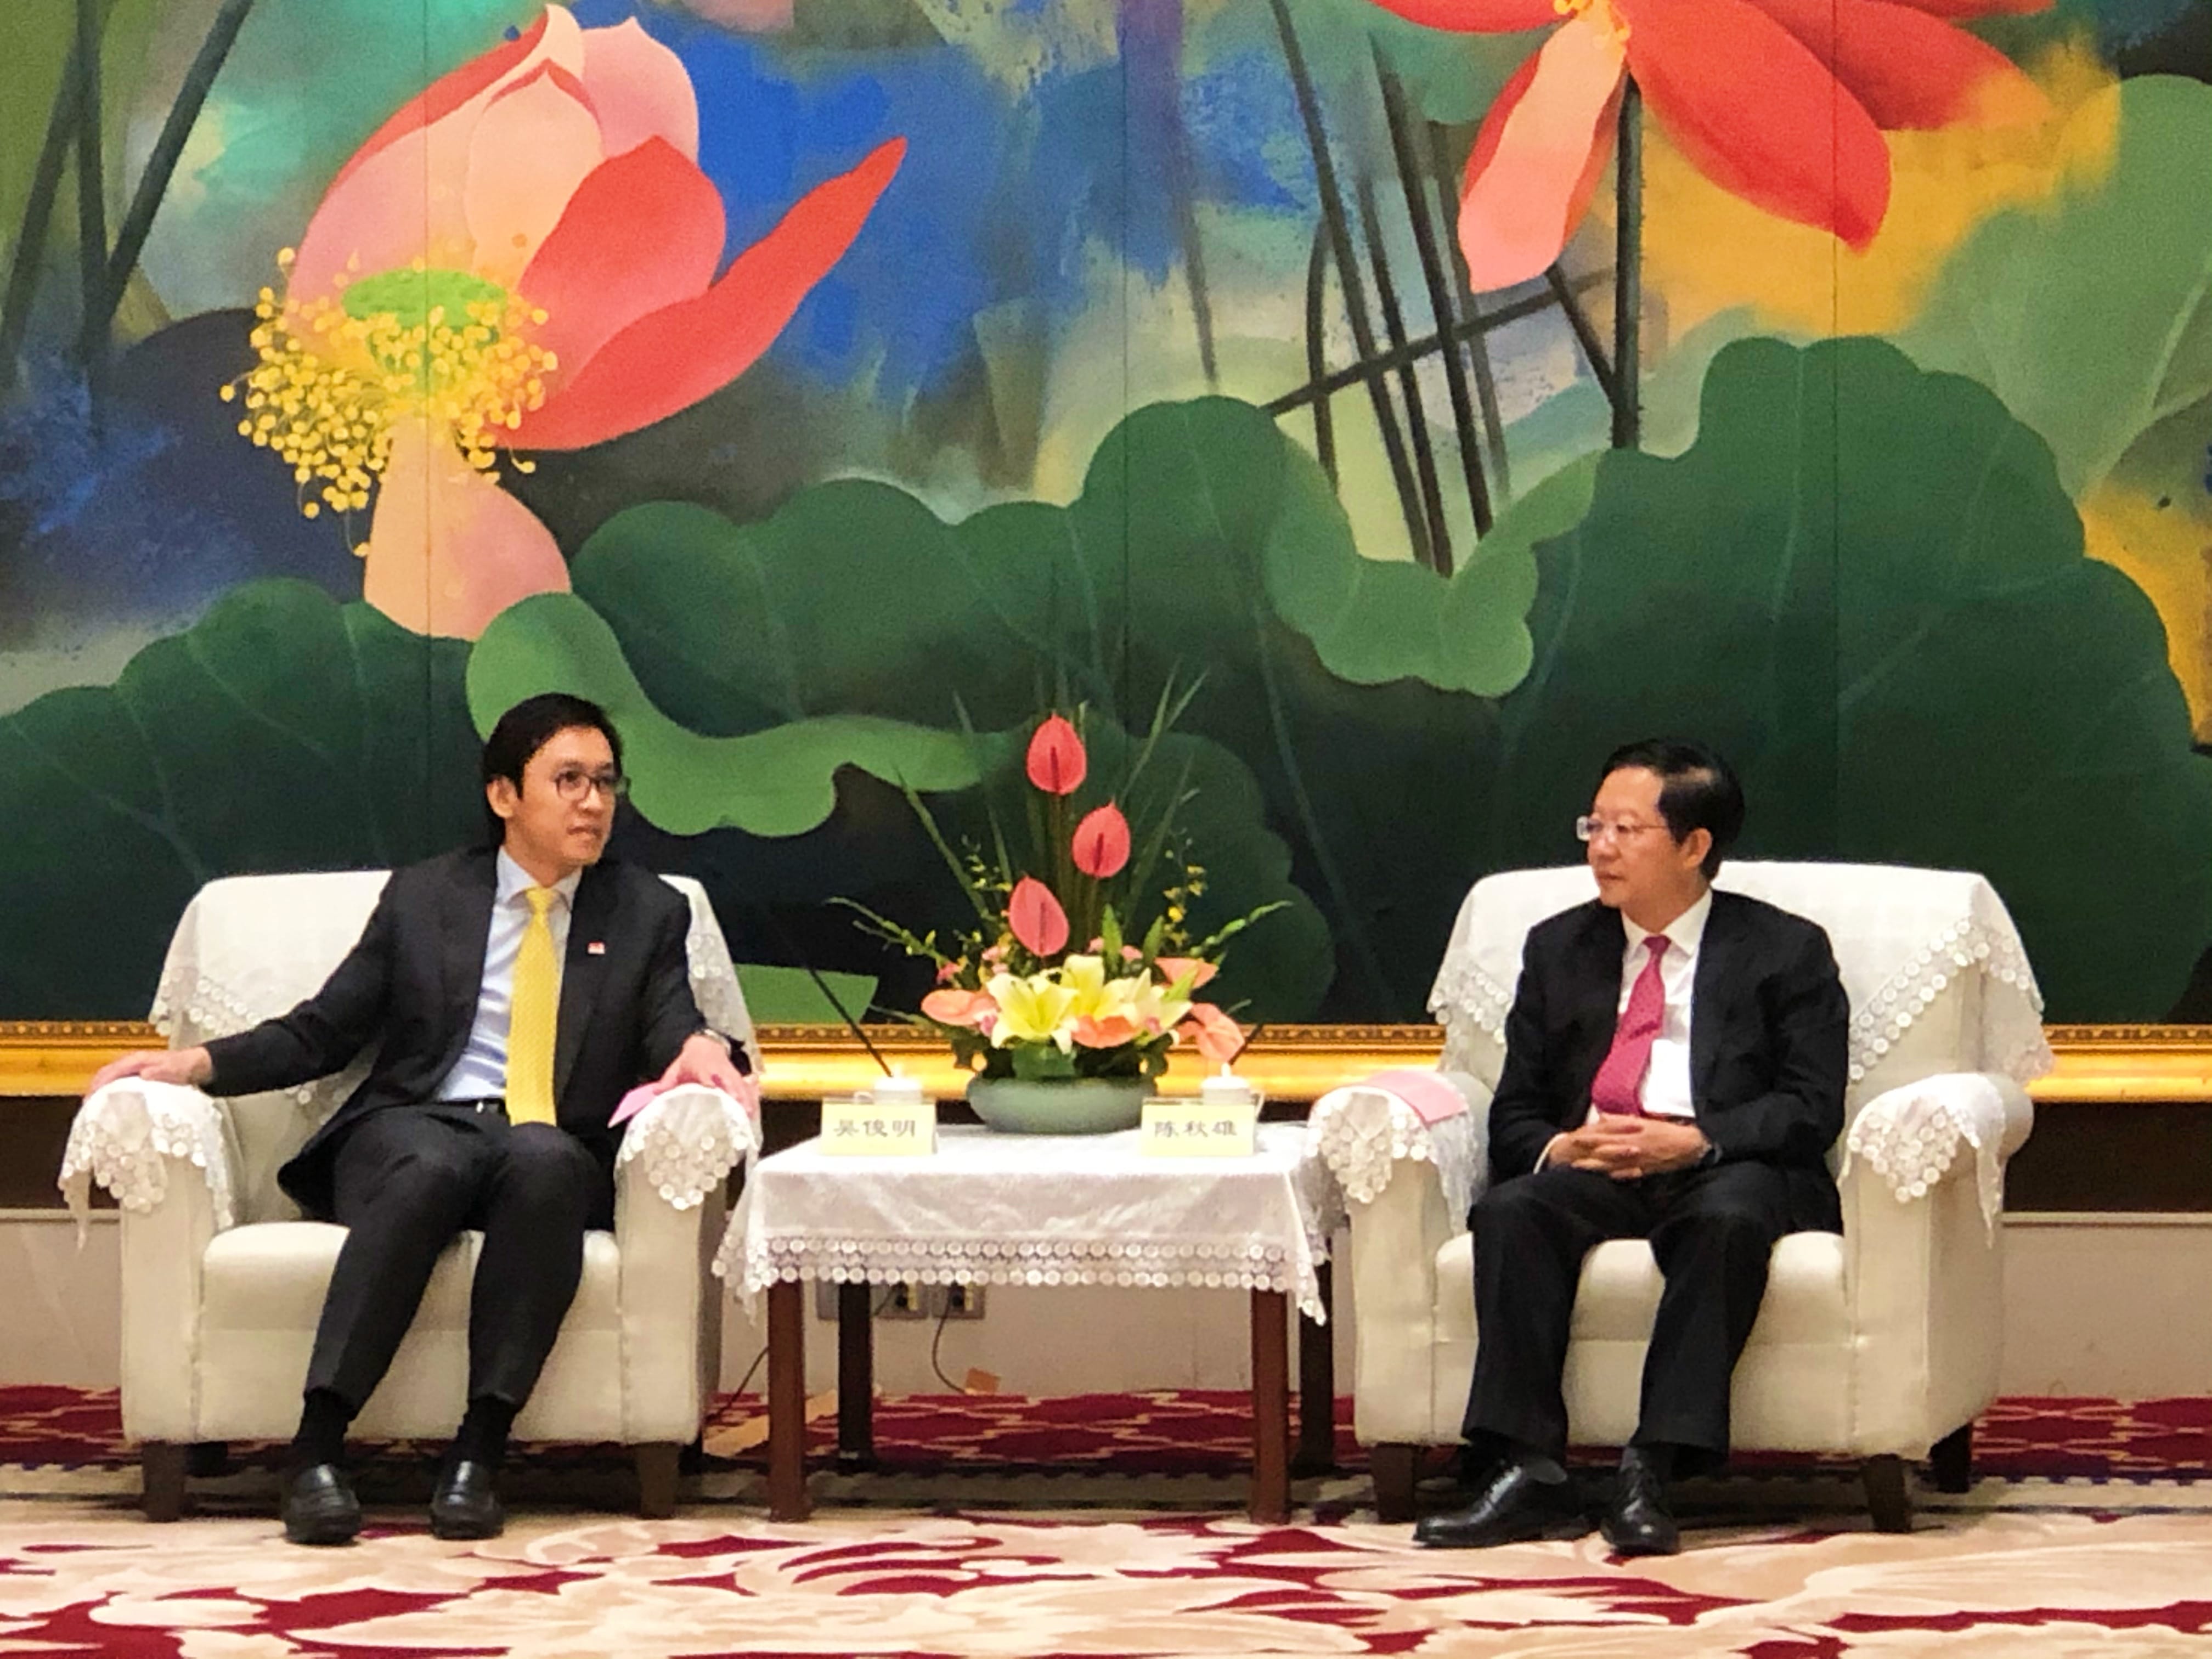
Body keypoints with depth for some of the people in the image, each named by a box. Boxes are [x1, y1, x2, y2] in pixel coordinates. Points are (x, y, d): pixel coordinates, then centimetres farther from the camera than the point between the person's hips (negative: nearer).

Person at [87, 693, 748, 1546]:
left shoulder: (649, 912, 18)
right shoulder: (423, 896, 17)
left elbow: (671, 1030, 4)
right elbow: (320, 1035, 14)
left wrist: (699, 1046, -22)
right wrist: (198, 1062, -3)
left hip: (556, 1150, 0)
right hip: (414, 1128, 0)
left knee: (541, 1158, -38)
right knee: (430, 1167, -39)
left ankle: (480, 1445, -39)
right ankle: (318, 1441, -40)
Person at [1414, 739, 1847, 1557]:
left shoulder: (1786, 952, 9)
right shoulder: (1558, 948, 20)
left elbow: (1811, 1107, -2)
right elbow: (1514, 1113, 16)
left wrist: (1695, 1142, -18)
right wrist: (1558, 1147, -9)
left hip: (1726, 1172, -3)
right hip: (1589, 1174, 3)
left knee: (1728, 1218, -38)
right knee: (1510, 1210, -30)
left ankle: (1651, 1472, -40)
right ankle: (1529, 1472, -35)